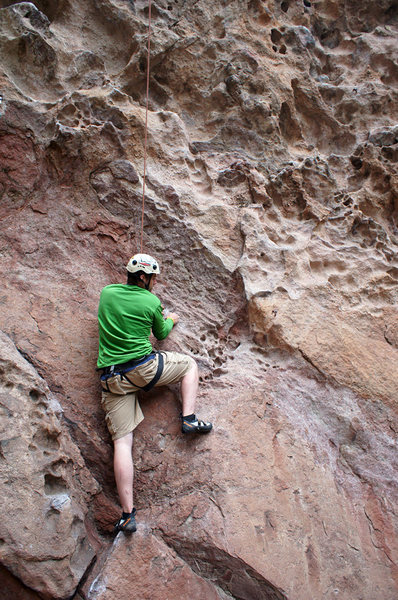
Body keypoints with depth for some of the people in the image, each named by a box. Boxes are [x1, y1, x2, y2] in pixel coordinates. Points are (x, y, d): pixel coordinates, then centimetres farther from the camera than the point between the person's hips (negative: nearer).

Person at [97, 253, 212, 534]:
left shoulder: (107, 292, 10)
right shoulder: (151, 302, -1)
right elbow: (161, 334, 15)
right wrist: (171, 320, 38)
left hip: (111, 379, 4)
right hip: (143, 368, -4)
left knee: (122, 441, 2)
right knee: (190, 364, 20)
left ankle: (128, 514, 2)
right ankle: (189, 418, 9)